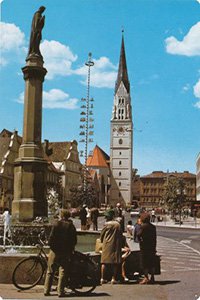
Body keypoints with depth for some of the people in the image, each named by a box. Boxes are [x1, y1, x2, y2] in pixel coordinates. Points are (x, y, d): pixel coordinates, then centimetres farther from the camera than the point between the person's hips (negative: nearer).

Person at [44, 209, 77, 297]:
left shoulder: (57, 224, -4)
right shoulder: (71, 226, 0)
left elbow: (51, 237, -7)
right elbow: (74, 240, 0)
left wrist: (51, 246, 6)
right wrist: (71, 249, 12)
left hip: (55, 250, 0)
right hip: (66, 251, 1)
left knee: (50, 271, 9)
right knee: (63, 272, 5)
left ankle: (46, 290, 11)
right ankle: (60, 291, 2)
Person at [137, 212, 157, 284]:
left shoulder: (143, 226, -12)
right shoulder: (153, 227, 8)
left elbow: (138, 235, -24)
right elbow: (155, 238, 12)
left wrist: (140, 240, -4)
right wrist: (154, 247, 18)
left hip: (144, 246, -6)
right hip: (152, 247, 6)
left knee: (145, 262, 1)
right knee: (152, 262, 11)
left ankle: (146, 278, -1)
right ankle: (152, 278, 16)